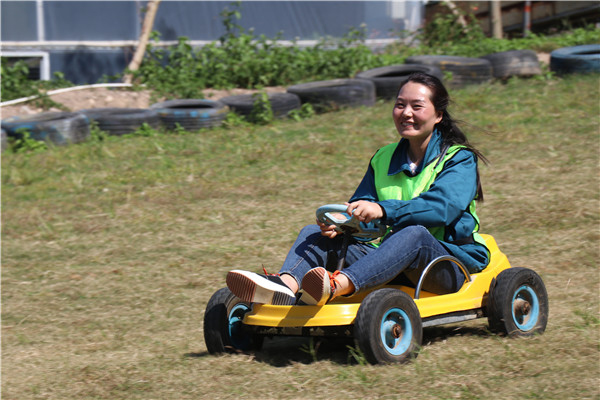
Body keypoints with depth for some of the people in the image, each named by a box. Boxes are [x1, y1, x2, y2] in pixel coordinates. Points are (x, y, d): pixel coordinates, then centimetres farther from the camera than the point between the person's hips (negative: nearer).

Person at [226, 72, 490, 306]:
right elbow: (360, 206, 7)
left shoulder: (459, 160, -2)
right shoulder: (383, 159, 17)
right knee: (315, 232, -9)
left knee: (413, 233, -39)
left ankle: (338, 286, -62)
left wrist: (382, 210, -36)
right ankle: (286, 285, -42)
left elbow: (442, 207, -21)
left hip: (452, 262, -6)